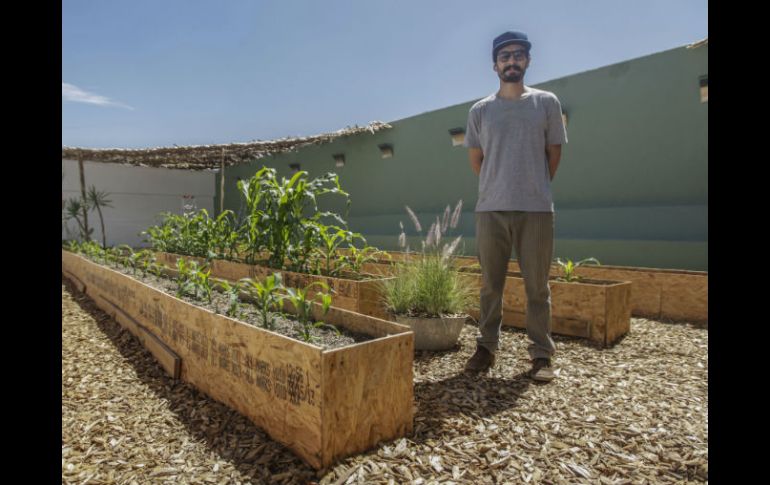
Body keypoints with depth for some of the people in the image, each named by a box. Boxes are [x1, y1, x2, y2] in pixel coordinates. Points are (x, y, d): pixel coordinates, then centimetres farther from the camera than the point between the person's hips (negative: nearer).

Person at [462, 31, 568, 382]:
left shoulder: (546, 102, 8)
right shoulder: (480, 110, 9)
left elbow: (554, 152, 12)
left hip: (536, 209, -1)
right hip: (490, 209, 1)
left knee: (537, 286, 3)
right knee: (490, 285, 7)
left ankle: (542, 354, 14)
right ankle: (486, 347, 19)